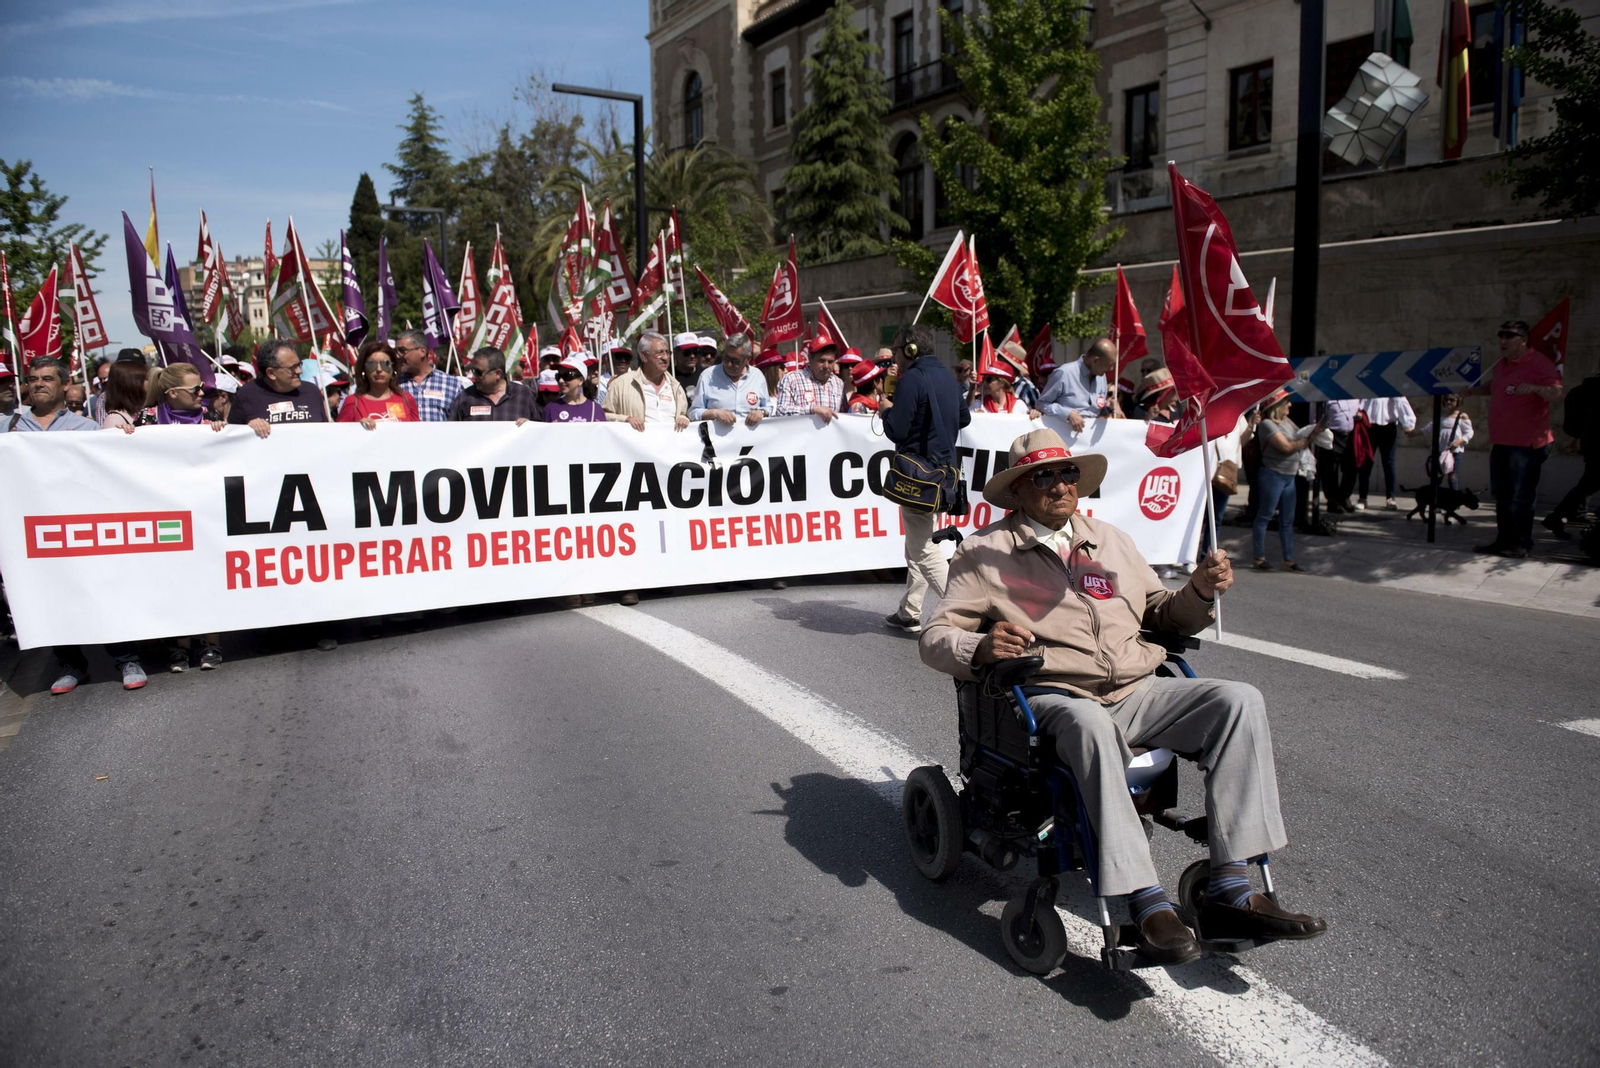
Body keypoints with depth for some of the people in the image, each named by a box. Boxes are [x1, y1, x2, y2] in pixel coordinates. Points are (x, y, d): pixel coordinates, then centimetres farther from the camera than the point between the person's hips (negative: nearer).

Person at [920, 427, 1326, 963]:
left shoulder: (1110, 540, 23)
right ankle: (1147, 904, -36)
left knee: (1240, 699, -18)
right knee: (1091, 726, -39)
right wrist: (980, 648, -22)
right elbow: (935, 637, 1)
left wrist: (1199, 591, 3)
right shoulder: (985, 551, 7)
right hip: (1055, 697, -5)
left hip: (1136, 693, 5)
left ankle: (1230, 891, -21)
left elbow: (1162, 614, 26)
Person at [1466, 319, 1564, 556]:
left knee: (1521, 497, -4)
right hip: (1500, 442, 8)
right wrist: (1473, 390, 19)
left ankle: (1522, 543, 3)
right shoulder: (1501, 365, 15)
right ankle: (1504, 540, 21)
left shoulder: (1539, 363, -11)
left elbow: (1557, 394, -21)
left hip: (1526, 444, -8)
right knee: (1501, 495, 13)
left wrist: (1536, 388, -38)